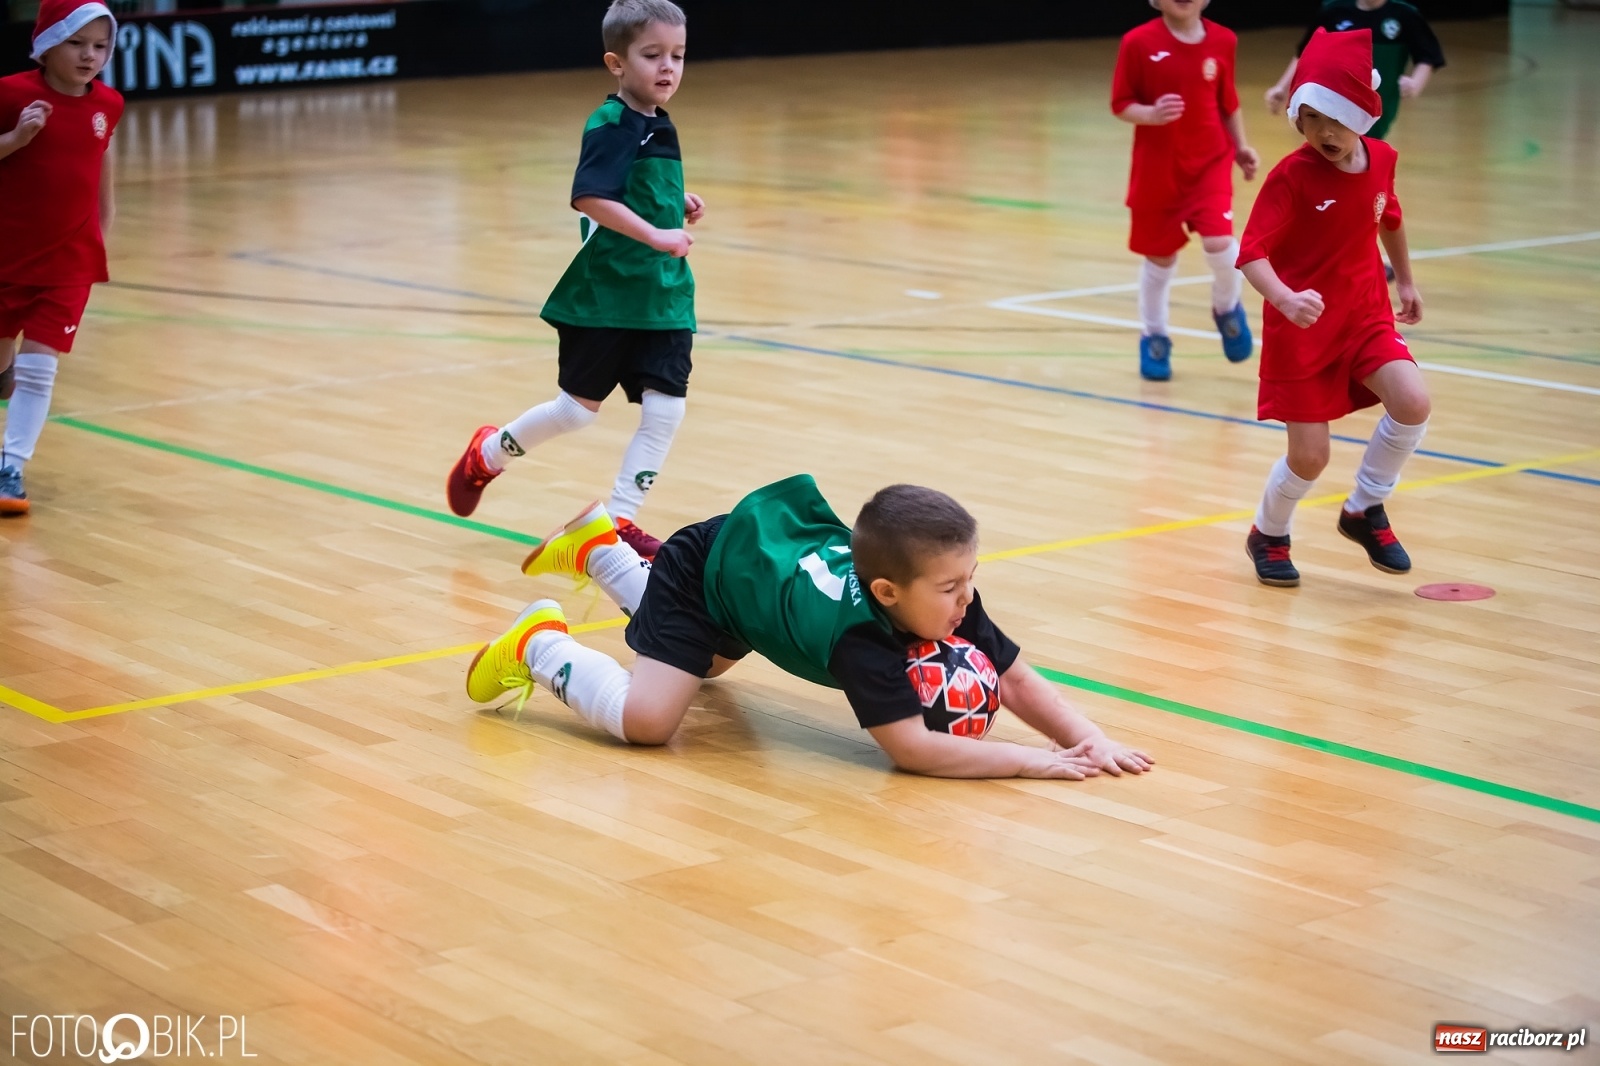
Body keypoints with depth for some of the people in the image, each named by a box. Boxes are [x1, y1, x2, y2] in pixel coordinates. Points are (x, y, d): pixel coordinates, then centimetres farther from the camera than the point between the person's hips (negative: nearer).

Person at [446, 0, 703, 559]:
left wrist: (679, 204, 7)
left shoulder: (658, 127, 11)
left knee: (664, 409, -2)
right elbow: (590, 197, -29)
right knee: (577, 410, 4)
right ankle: (488, 455, 30)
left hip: (662, 297, 7)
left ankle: (620, 518, 9)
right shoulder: (610, 126, -15)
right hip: (603, 296, -7)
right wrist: (655, 235, -33)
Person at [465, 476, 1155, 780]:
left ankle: (600, 549, 48)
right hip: (708, 567, -8)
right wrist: (1032, 761, -52)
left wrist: (1089, 739, -40)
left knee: (706, 665, 35)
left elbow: (1018, 682, -25)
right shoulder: (857, 633, -45)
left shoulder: (949, 600, -28)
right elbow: (910, 747, -48)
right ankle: (540, 645, 3)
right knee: (644, 720, -23)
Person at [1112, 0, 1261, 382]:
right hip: (1157, 169, -1)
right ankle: (1154, 338, 32)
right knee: (1160, 257, 9)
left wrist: (1241, 146, 5)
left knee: (1220, 243, -17)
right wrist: (1151, 114, -25)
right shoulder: (1139, 43, -10)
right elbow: (1120, 105, -6)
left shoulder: (1222, 41, -1)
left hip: (1210, 163, 1)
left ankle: (1227, 308, 16)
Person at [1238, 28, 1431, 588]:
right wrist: (1285, 299, -43)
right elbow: (1252, 254, -25)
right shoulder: (1291, 176, -18)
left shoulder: (1381, 159, -2)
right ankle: (1268, 535, 29)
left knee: (1413, 404, -20)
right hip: (1302, 328, -4)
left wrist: (1405, 280, 30)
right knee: (1309, 457, -3)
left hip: (1366, 316, 4)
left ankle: (1364, 510, 5)